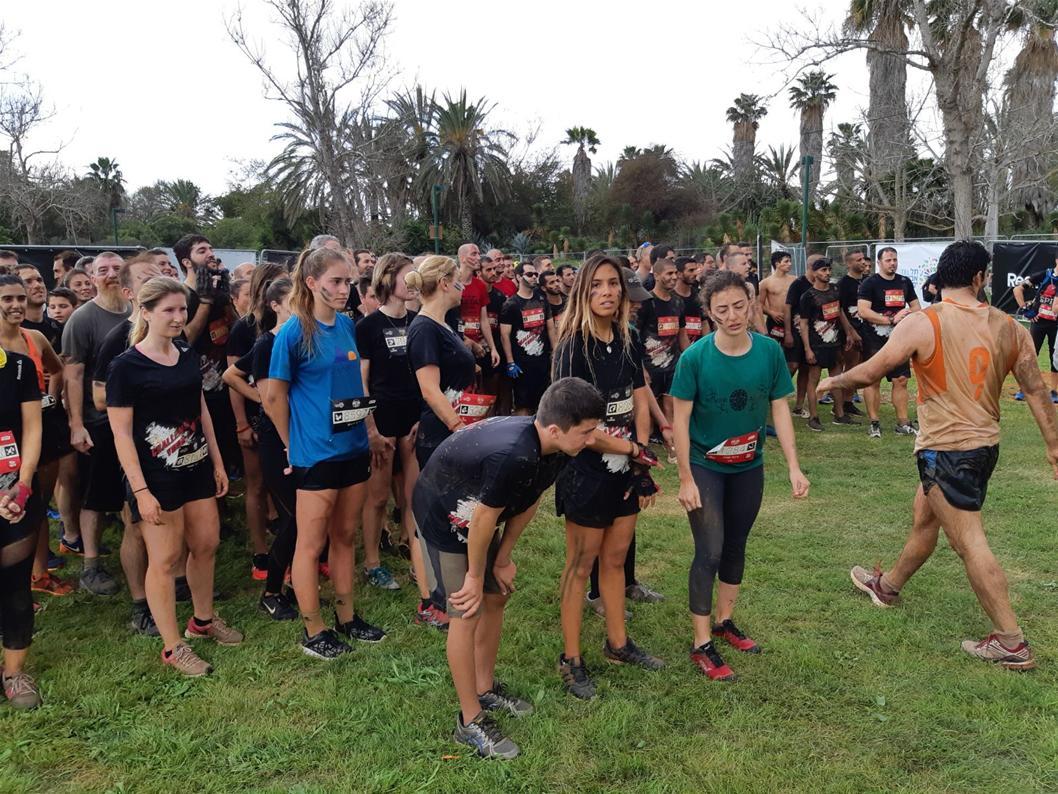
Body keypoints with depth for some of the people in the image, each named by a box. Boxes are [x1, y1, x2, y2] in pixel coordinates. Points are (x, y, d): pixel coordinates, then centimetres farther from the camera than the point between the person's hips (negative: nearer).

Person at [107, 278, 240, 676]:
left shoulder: (188, 355, 6)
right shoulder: (126, 366, -13)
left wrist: (217, 462, 13)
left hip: (196, 467, 7)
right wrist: (141, 490, -17)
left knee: (206, 544, 14)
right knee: (165, 558, 2)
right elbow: (121, 433, -14)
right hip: (156, 475, -6)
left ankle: (203, 620, 34)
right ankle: (172, 647, 15)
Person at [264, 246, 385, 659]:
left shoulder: (347, 325, 6)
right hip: (315, 452, -6)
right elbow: (274, 397, -7)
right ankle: (312, 631, 18)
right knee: (311, 543, 5)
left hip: (354, 447, 6)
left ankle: (346, 617, 29)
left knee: (345, 536, 16)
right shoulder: (294, 331, -13)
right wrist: (294, 444, 0)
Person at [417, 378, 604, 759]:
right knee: (467, 613, -5)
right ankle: (470, 721, 8)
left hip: (476, 516, 8)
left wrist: (502, 559, 3)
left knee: (495, 597, 14)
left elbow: (528, 503, -2)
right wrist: (475, 575, -13)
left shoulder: (553, 449, -15)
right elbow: (484, 518, -28)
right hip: (442, 518, -8)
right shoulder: (512, 455, -41)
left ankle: (484, 688, 33)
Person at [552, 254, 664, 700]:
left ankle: (617, 644, 34)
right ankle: (571, 659, 19)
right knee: (581, 564, 5)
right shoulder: (573, 346, -16)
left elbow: (640, 402, 6)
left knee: (616, 558, 17)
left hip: (626, 468, 6)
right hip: (587, 468, -6)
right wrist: (633, 450, -12)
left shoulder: (628, 340, 4)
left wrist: (641, 461, -4)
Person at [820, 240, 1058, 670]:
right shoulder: (1009, 327, 0)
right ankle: (888, 585, 45)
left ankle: (1011, 643, 5)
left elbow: (869, 372, -14)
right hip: (985, 444, 7)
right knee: (924, 520, 24)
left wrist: (833, 381, 5)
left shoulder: (922, 323, -16)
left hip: (945, 450, -7)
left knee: (970, 543, -1)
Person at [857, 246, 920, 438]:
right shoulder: (870, 283, -6)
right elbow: (863, 311, -16)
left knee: (901, 380, 5)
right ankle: (874, 423, 6)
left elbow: (915, 307, 19)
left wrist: (908, 316, -5)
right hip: (874, 341, -5)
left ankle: (903, 423, 11)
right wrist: (891, 320, -17)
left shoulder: (904, 282, 11)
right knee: (873, 381, -1)